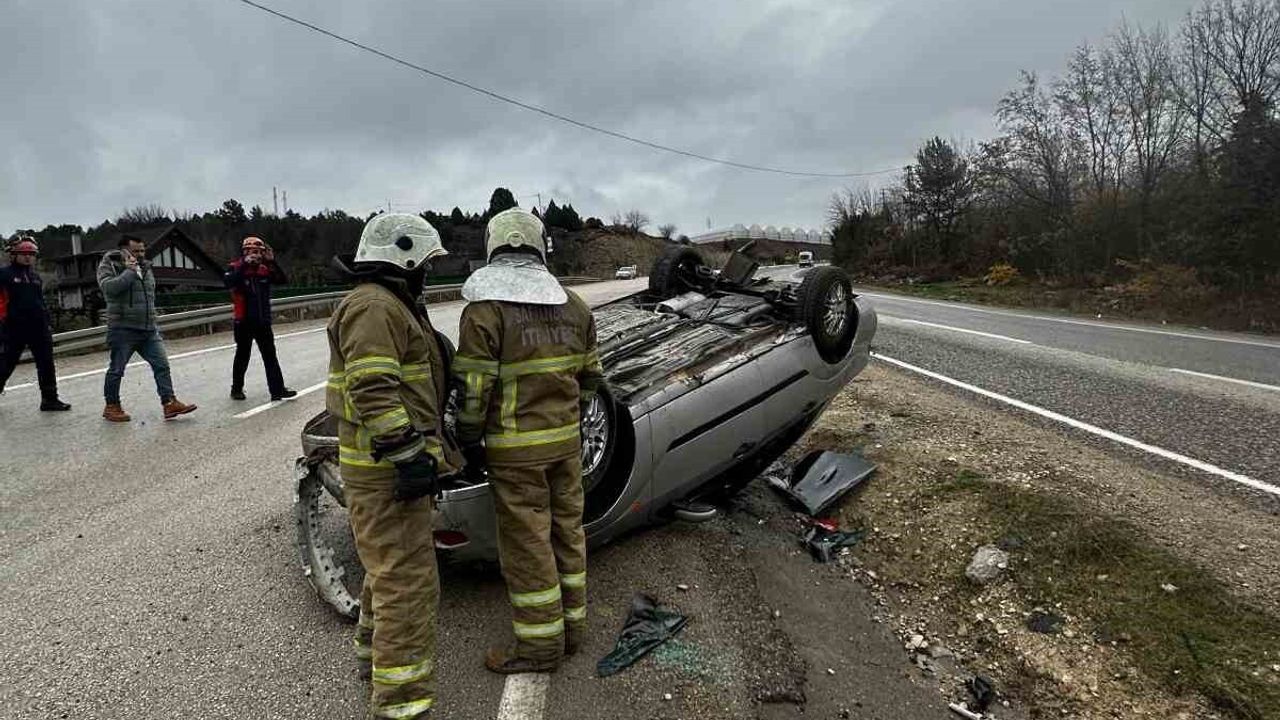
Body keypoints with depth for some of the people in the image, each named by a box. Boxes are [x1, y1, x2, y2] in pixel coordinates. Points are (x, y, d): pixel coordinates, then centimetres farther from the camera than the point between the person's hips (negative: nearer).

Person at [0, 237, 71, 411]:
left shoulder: (36, 276, 15)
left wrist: (46, 323, 19)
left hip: (39, 328, 5)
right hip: (14, 329, -5)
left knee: (46, 364, 4)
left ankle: (49, 399, 9)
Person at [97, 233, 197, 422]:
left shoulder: (145, 267, 14)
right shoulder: (109, 266, -5)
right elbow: (109, 287, -24)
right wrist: (130, 271, -19)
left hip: (149, 329, 6)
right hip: (123, 329, -6)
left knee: (161, 365, -2)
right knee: (116, 370, 6)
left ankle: (169, 403, -3)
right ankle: (112, 407, 19)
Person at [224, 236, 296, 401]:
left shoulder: (264, 269, 4)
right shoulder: (237, 268, -7)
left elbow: (281, 280, -7)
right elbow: (228, 281, -26)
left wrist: (272, 262, -17)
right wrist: (245, 265, -29)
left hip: (263, 321, 4)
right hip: (243, 321, -4)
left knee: (270, 355, 4)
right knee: (242, 356, 9)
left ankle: (277, 390, 6)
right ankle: (236, 389, 24)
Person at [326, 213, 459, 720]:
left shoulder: (393, 306, 20)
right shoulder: (373, 307, -16)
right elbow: (373, 391, -26)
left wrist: (424, 451, 28)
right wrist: (408, 455, -27)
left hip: (393, 463, 11)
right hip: (386, 468, -11)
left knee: (390, 565, 25)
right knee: (409, 582, -9)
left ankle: (375, 647, 43)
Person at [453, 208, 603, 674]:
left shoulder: (484, 311, -13)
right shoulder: (573, 305, 5)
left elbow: (473, 389, -15)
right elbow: (590, 376, 11)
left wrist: (469, 443, -3)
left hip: (515, 449, -6)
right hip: (567, 440, 6)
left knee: (526, 543, 5)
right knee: (566, 531, 16)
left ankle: (540, 644, 17)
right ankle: (572, 626, 30)